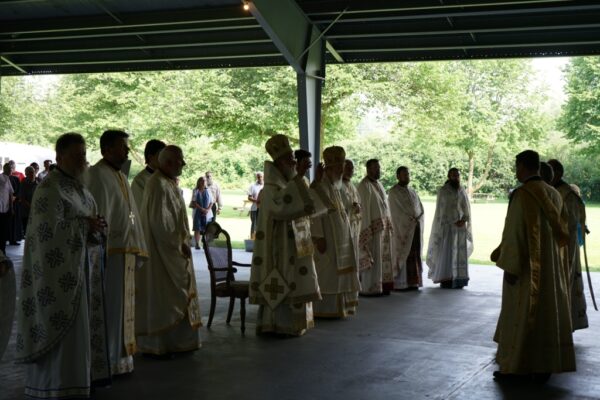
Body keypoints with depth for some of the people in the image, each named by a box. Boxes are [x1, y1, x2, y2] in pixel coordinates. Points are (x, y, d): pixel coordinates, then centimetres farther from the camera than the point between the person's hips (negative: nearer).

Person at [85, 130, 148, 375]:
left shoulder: (121, 177, 17)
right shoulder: (97, 175, -12)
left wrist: (137, 250, 14)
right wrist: (99, 253, -23)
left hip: (125, 252, 9)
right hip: (109, 252, -9)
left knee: (122, 306, 14)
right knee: (108, 307, -4)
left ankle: (119, 355, 23)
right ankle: (106, 361, 4)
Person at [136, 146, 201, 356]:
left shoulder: (168, 183, 12)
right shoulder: (159, 185, -19)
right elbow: (160, 221, -23)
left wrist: (181, 242, 11)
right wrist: (179, 243, -16)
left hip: (172, 251, 10)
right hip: (162, 252, -10)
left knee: (174, 297, 13)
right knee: (161, 297, -2)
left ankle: (175, 340, 20)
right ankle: (156, 344, 6)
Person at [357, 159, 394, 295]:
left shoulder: (379, 184, 15)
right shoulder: (365, 185, -12)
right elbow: (364, 208, -17)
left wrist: (388, 224, 11)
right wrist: (368, 228, -21)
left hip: (384, 226, 9)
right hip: (373, 226, -9)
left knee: (383, 256, 10)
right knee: (372, 258, -5)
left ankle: (382, 286, 15)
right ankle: (369, 288, 1)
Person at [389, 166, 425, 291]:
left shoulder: (412, 192, 17)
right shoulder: (393, 192, -5)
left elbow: (421, 209, 12)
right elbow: (397, 212, -12)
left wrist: (418, 220, -6)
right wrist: (411, 220, -15)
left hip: (416, 229, 7)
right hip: (402, 228, -7)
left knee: (415, 256, 5)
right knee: (402, 255, -7)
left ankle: (413, 281, 8)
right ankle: (400, 284, -5)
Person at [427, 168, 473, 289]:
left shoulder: (462, 191, 9)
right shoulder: (442, 191, -3)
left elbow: (467, 209, 8)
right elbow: (439, 210, -3)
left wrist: (463, 220, -10)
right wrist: (440, 228, -10)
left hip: (460, 226, 4)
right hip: (447, 226, -4)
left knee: (460, 253, 2)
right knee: (446, 253, -7)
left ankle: (458, 279, 6)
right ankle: (445, 279, -5)